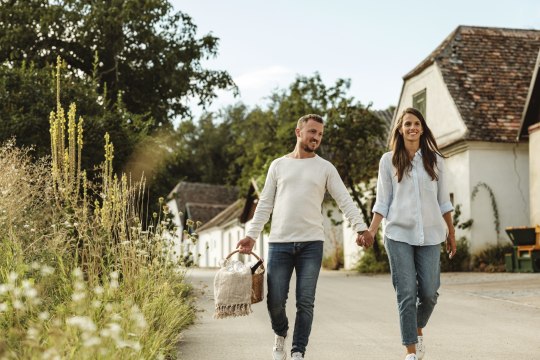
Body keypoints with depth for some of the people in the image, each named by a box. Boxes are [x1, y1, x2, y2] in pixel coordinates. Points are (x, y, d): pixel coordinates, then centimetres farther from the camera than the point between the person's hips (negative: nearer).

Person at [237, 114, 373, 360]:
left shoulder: (325, 168, 7)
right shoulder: (278, 165, 10)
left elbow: (345, 201, 0)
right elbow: (265, 204, 10)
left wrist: (361, 228, -14)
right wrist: (251, 235, 3)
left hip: (311, 243, 0)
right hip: (279, 243, 1)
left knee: (305, 303, -2)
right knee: (275, 301, 0)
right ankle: (280, 335, 30)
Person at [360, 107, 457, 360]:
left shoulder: (435, 160, 10)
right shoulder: (388, 161, 6)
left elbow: (443, 200, 14)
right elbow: (382, 202, 5)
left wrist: (451, 234, 14)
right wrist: (371, 231, -6)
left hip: (430, 235, 2)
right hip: (398, 235, -1)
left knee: (429, 292, -1)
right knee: (406, 294, -5)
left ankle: (418, 330, 29)